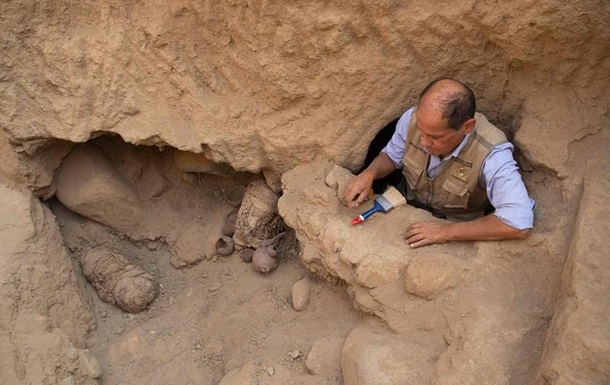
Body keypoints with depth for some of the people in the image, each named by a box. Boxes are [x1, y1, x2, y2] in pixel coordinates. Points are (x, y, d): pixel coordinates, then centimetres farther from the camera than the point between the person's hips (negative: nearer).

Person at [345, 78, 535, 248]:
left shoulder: (491, 154, -35)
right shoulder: (412, 118, -22)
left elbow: (519, 223, -42)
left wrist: (447, 231, -39)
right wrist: (369, 173, -23)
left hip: (459, 233, -2)